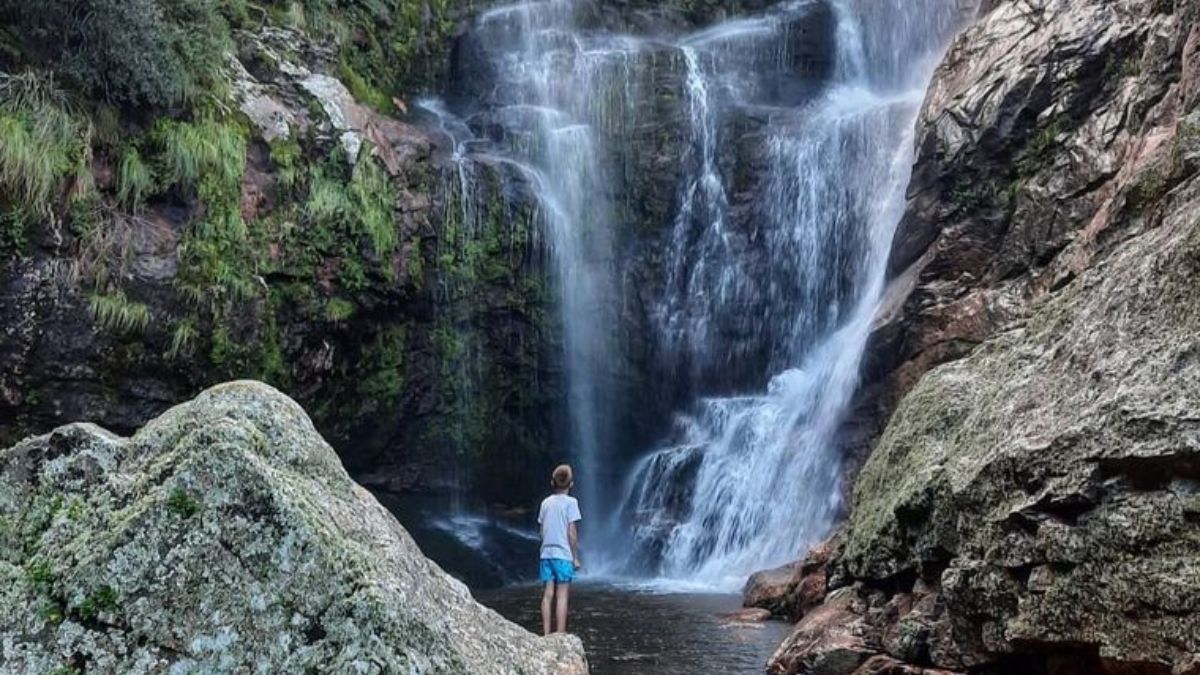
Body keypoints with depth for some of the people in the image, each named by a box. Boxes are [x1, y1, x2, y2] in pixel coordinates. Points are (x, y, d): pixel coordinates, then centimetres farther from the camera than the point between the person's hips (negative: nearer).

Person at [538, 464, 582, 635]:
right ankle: (561, 634, -3)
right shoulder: (570, 502, -5)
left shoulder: (546, 502, 10)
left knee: (547, 595, 5)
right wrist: (576, 557, -3)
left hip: (546, 553, 5)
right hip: (563, 554, -5)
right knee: (562, 596, -2)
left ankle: (546, 634, 6)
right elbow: (571, 532, -8)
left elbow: (542, 530, 10)